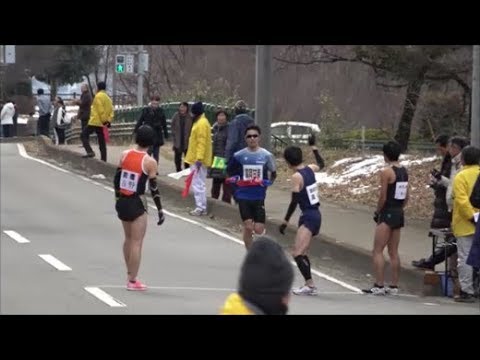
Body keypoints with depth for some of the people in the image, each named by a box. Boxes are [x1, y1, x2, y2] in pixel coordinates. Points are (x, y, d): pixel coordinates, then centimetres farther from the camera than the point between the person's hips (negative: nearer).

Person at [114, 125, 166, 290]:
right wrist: (160, 210, -4)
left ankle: (130, 275, 30)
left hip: (122, 202, 5)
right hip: (137, 204, -5)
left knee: (128, 239, 20)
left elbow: (116, 179, 6)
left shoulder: (125, 155, 1)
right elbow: (153, 188, -11)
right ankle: (132, 281, 3)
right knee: (136, 242, 1)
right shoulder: (150, 162, -12)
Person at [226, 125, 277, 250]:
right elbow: (230, 171, 13)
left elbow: (273, 174, 10)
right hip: (244, 197, 0)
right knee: (248, 227, -5)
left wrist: (266, 183, -4)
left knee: (259, 229, -2)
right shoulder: (239, 155, 0)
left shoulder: (266, 155, -2)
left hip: (259, 197, 0)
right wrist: (236, 181, 0)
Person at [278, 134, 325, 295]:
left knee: (298, 253, -14)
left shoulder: (296, 177, -14)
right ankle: (308, 285, 14)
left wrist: (285, 221, -12)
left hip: (308, 217, -9)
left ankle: (310, 284, -23)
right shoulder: (310, 169, 7)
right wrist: (313, 146, 40)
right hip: (316, 214, 9)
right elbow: (321, 164, 31)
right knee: (301, 252, 15)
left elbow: (294, 201, -16)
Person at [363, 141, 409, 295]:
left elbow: (383, 197, -16)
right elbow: (407, 197, 12)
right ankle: (394, 286, 13)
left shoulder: (386, 172, -14)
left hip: (387, 214, -8)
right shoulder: (404, 171, 9)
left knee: (378, 250, -4)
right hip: (399, 213, 8)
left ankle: (379, 286, -8)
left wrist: (377, 212, -3)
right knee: (393, 252, 12)